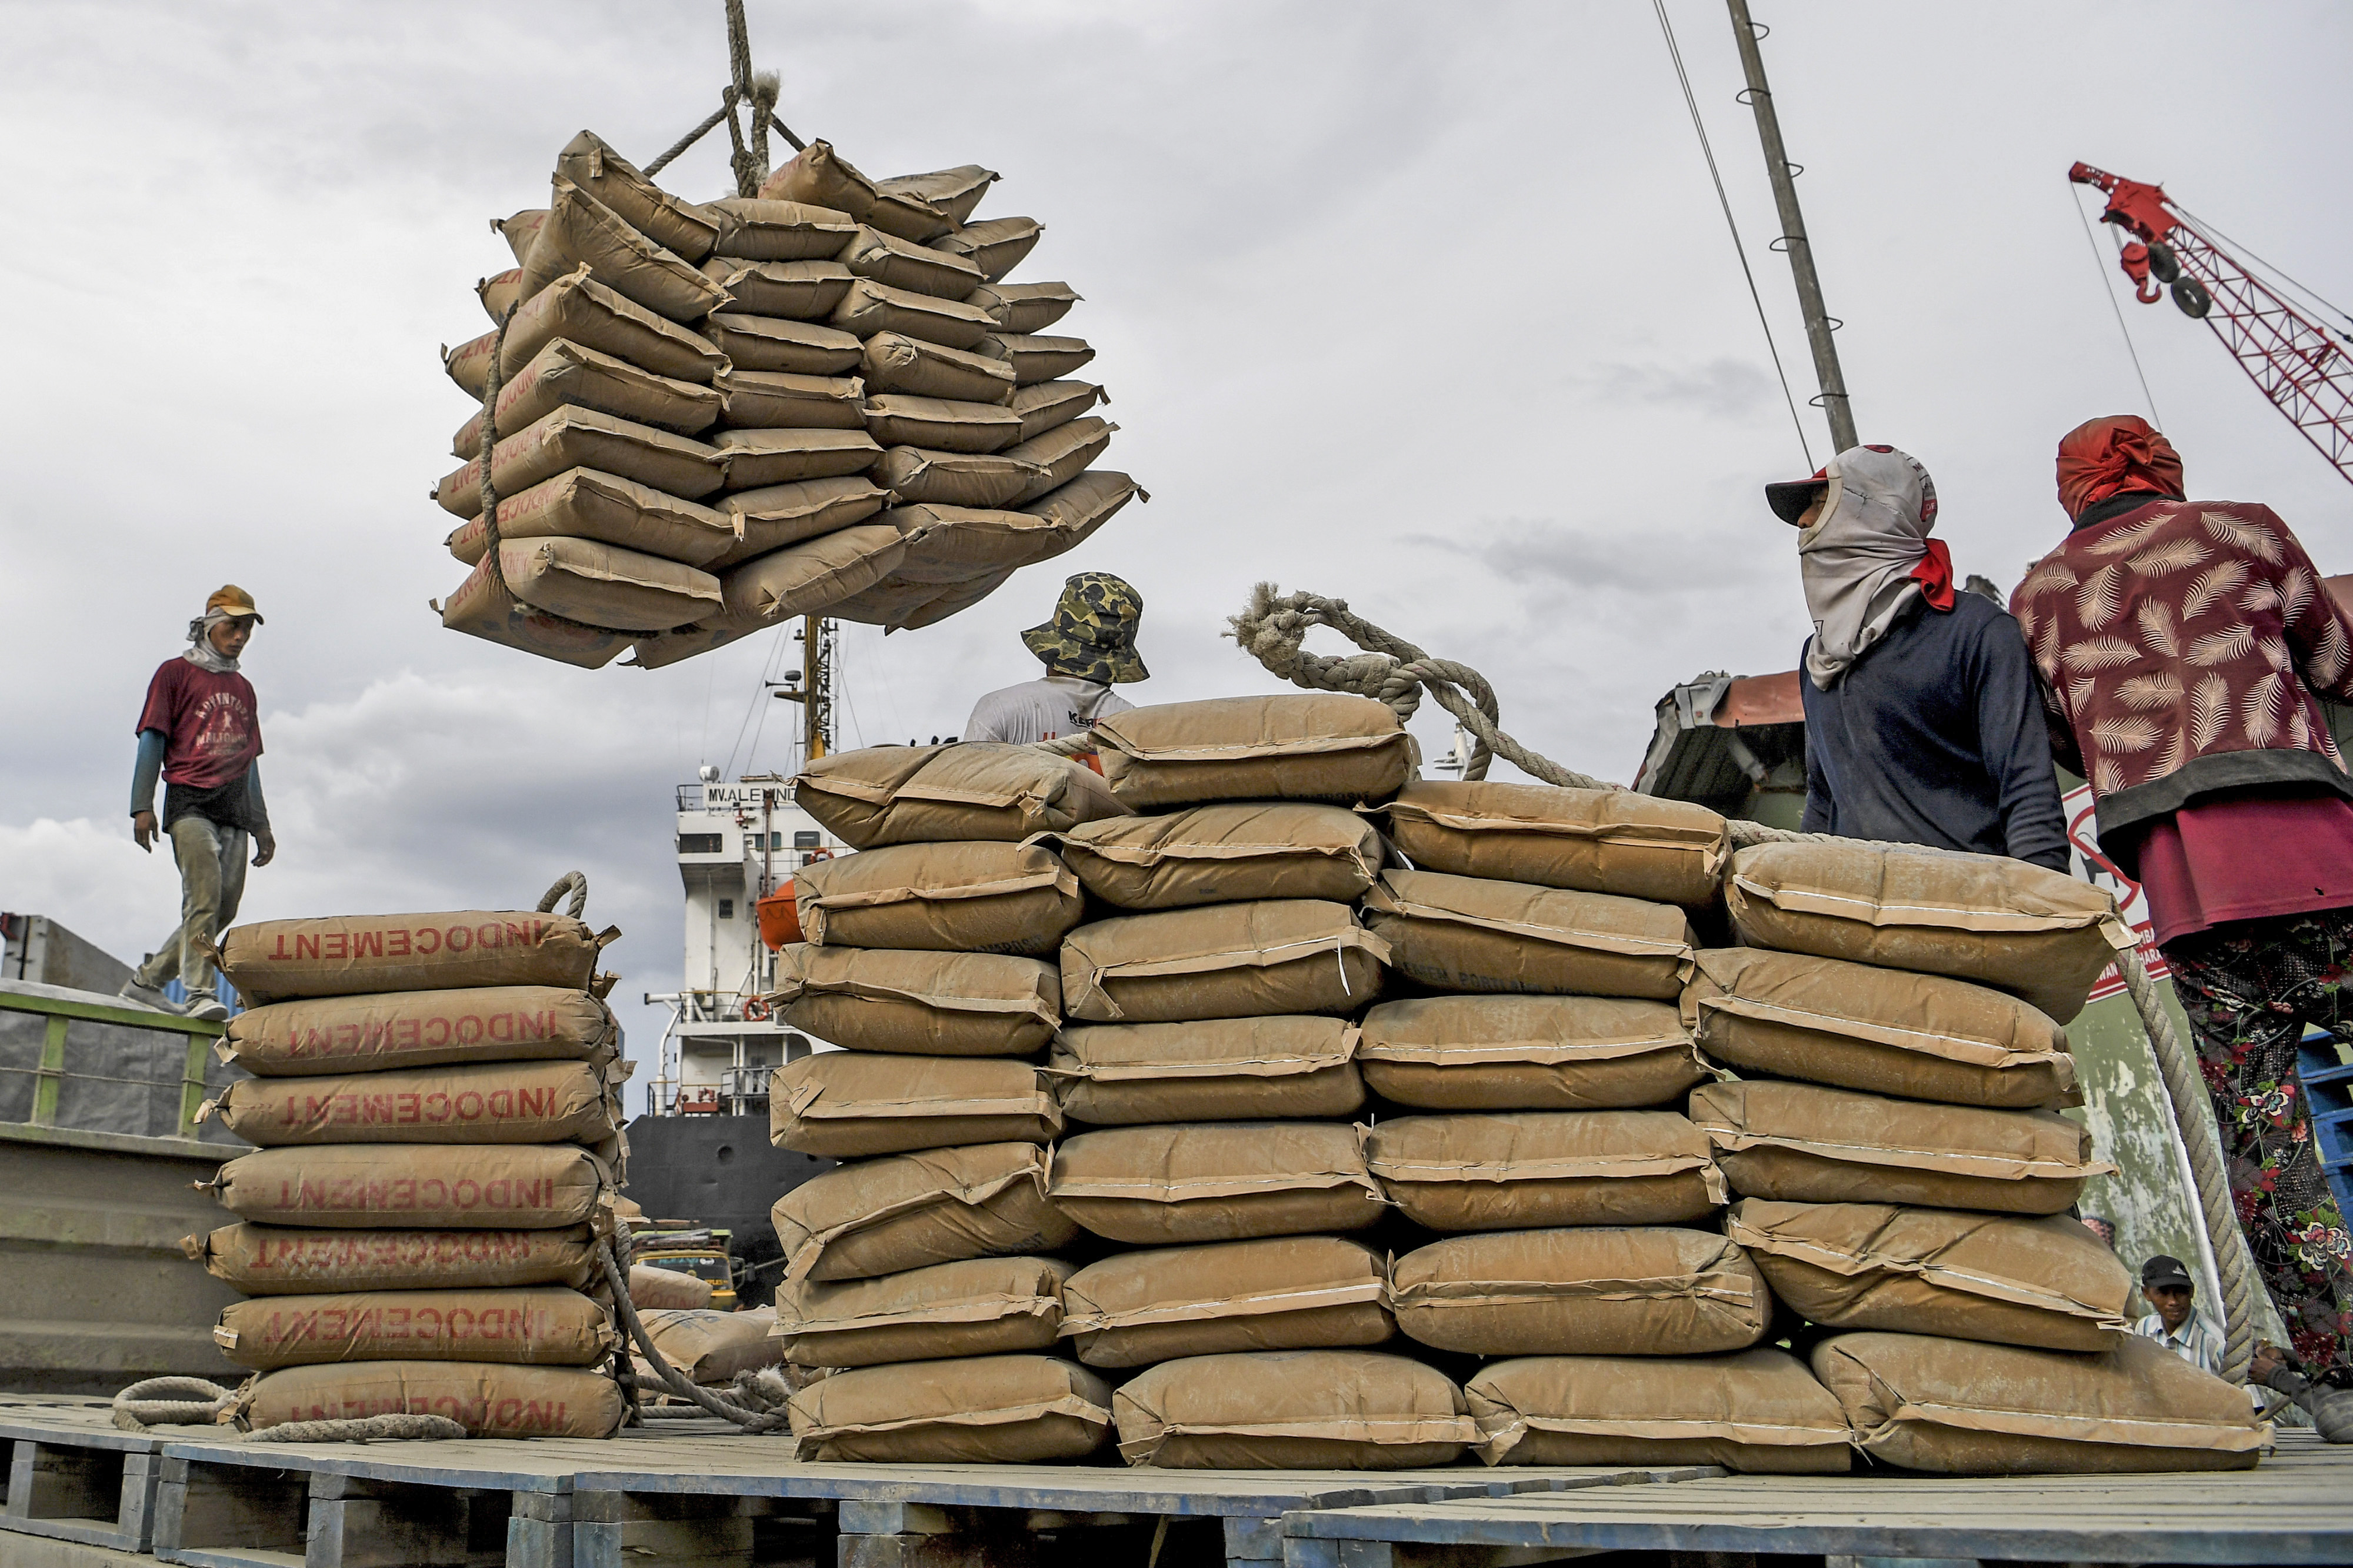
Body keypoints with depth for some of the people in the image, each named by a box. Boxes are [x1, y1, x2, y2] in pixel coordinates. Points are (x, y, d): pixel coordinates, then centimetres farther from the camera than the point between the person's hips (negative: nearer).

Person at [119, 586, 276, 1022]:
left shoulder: (244, 689, 24)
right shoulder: (176, 673, 8)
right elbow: (152, 740, 1)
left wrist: (261, 825, 21)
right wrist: (142, 806, -9)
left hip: (236, 809, 6)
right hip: (190, 801, -6)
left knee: (224, 909, 0)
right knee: (204, 897, -20)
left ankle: (149, 978, 15)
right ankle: (199, 994, -22)